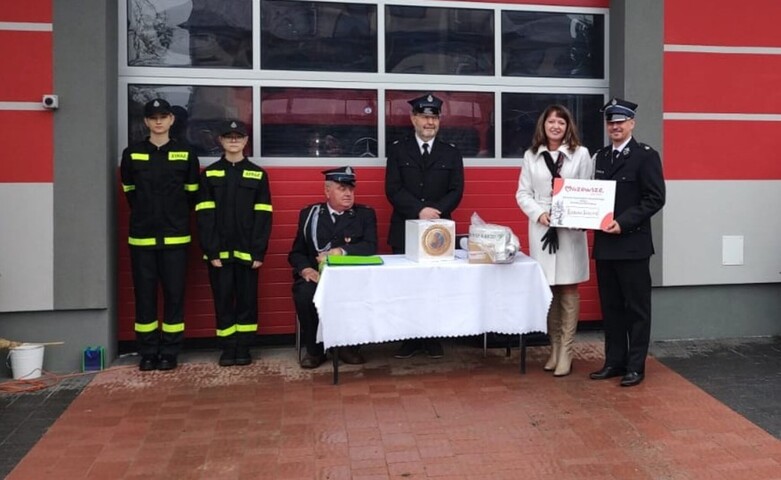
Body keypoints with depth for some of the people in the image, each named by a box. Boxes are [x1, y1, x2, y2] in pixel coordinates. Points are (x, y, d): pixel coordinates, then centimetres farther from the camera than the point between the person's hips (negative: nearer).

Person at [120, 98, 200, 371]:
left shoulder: (186, 154, 3)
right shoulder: (131, 154, 5)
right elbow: (129, 192, 13)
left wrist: (177, 217, 10)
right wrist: (146, 215, 14)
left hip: (175, 236, -1)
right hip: (141, 236, 1)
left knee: (174, 294, 1)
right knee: (144, 294, 4)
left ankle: (169, 352, 12)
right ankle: (147, 352, 15)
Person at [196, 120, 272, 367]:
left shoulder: (258, 174, 5)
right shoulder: (209, 174, 6)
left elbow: (263, 216, 0)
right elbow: (204, 216, 0)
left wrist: (259, 252, -9)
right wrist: (211, 251, -9)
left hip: (247, 251, 0)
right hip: (218, 251, 0)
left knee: (247, 299, 4)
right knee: (223, 300, 5)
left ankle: (244, 348, 14)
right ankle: (227, 348, 14)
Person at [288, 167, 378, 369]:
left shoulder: (365, 214, 9)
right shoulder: (309, 214, 13)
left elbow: (370, 247, -8)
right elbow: (296, 252, 11)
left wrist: (339, 251, -22)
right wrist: (305, 269, -12)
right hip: (316, 275, 1)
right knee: (304, 295, -31)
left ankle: (350, 346, -6)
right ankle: (314, 350, -7)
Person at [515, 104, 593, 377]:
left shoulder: (581, 154, 4)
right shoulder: (531, 156, 9)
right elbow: (522, 193, 6)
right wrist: (539, 213, -11)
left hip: (571, 229, -2)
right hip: (541, 228, 2)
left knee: (569, 290, 0)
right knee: (548, 291, 6)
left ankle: (565, 353, 7)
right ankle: (554, 348, 18)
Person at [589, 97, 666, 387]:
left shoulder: (646, 156, -6)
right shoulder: (601, 156, 14)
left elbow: (655, 199, -12)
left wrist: (623, 222, -20)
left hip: (632, 244, -6)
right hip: (604, 244, 6)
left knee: (636, 308, 4)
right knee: (610, 307, 12)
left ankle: (635, 366, 13)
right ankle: (614, 362, 23)